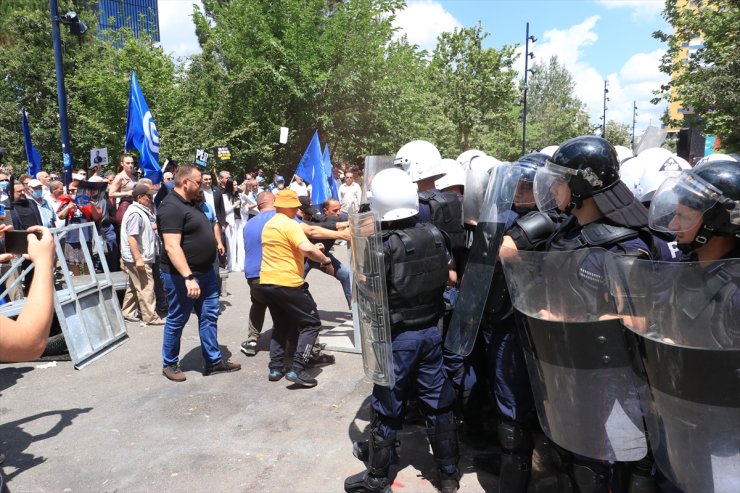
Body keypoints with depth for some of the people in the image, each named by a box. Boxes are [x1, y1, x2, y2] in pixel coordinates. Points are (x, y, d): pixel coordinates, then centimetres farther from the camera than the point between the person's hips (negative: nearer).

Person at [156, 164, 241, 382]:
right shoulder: (171, 207, -20)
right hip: (183, 276, -9)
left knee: (209, 316, 13)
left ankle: (214, 361, 22)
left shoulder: (190, 203, 12)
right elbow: (172, 247, -27)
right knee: (177, 321, 6)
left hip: (206, 272, 10)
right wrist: (188, 277, -32)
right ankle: (169, 364, 23)